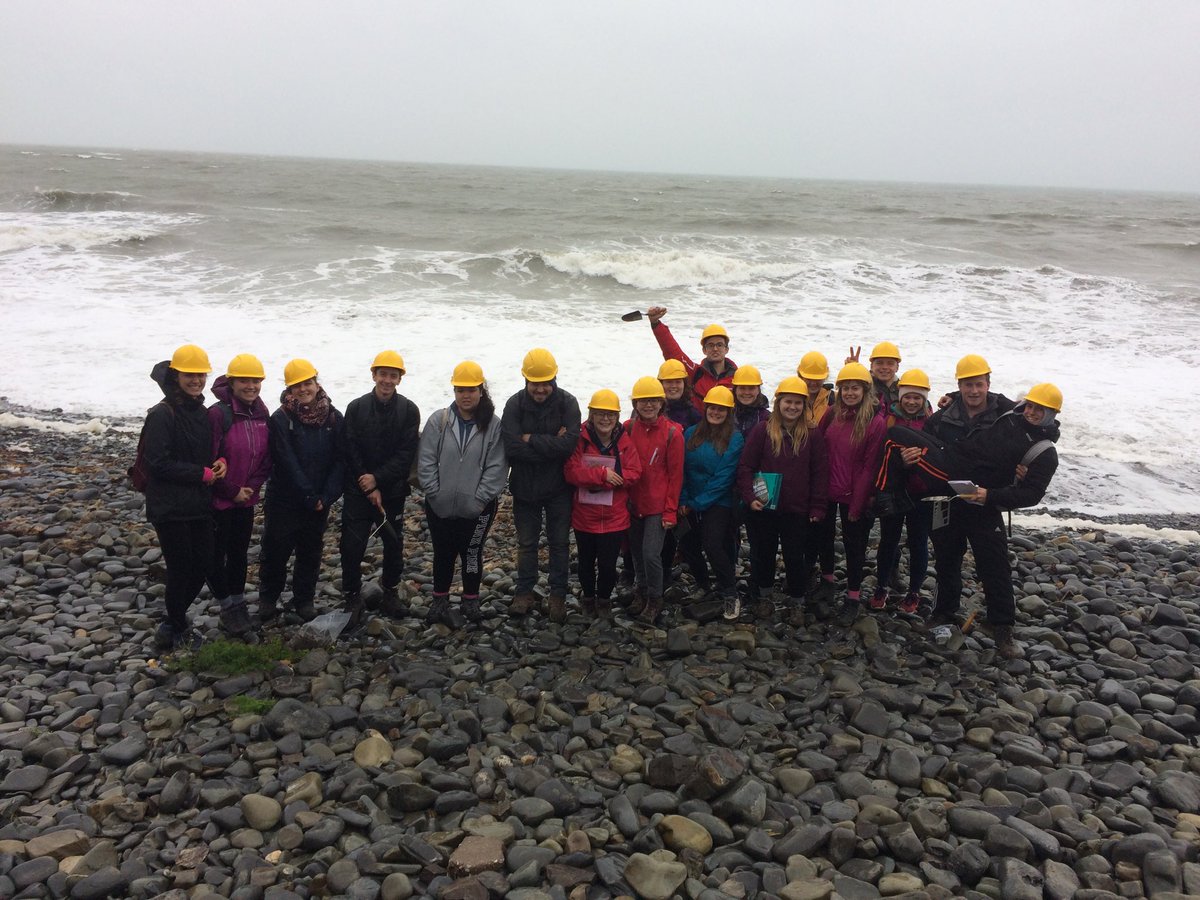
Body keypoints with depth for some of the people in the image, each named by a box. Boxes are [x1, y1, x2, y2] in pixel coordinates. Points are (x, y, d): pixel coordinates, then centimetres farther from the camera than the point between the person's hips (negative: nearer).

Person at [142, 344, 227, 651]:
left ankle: (172, 623, 31)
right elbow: (159, 462, -20)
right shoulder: (161, 415, -14)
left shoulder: (201, 412, 9)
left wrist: (220, 462, -3)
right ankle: (178, 632, 21)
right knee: (180, 569, 2)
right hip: (171, 508, -7)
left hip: (200, 505, 8)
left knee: (202, 564, 12)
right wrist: (203, 474, -16)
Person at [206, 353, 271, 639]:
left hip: (246, 499, 6)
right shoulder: (217, 414, -18)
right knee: (217, 554, 5)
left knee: (239, 552, 16)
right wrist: (232, 491, -12)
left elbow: (266, 457, 7)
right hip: (219, 501, -6)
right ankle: (228, 608, 18)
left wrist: (253, 487, -5)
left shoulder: (261, 414, 1)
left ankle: (238, 604, 28)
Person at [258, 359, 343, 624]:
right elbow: (288, 464, -16)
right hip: (284, 501, -3)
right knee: (276, 551, 8)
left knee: (310, 553, 14)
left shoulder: (333, 418, -3)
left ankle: (304, 600, 29)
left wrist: (326, 497, -14)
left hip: (319, 503, 3)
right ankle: (268, 600, 27)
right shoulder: (280, 419, -12)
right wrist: (310, 497, -17)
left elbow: (339, 461, -5)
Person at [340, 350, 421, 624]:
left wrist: (377, 478, -17)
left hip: (393, 491, 1)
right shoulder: (356, 408, -3)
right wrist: (368, 488, -11)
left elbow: (407, 454, -9)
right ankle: (352, 598, 11)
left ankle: (391, 591, 30)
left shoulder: (409, 410, -4)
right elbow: (350, 452, -5)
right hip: (358, 491, -1)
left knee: (394, 544, 12)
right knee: (352, 547, -3)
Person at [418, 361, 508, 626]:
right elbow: (426, 462, -3)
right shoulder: (438, 421, -4)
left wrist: (479, 499, -11)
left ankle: (471, 600, 29)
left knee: (472, 554, 11)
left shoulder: (494, 426, -7)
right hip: (440, 507, 1)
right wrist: (435, 493, -7)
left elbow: (497, 467, -8)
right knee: (442, 554, 14)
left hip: (477, 509, -1)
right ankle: (440, 601, 31)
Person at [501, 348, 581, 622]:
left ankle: (558, 595, 25)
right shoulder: (515, 404, -9)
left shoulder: (568, 403, -11)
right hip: (524, 487, 1)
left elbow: (569, 444, -25)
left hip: (559, 487, -1)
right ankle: (525, 592, 29)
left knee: (560, 543, 11)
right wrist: (551, 445, -22)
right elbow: (511, 447, -22)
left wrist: (531, 440, -21)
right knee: (526, 543, 14)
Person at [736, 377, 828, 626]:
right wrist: (749, 497, -13)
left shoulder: (813, 435, -1)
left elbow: (820, 473, 1)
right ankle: (764, 598, 33)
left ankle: (796, 603, 26)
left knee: (795, 558, 8)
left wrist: (817, 508, -2)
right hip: (763, 509, 0)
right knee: (762, 555, 13)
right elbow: (745, 466, -4)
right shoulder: (763, 431, -4)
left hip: (797, 511, 0)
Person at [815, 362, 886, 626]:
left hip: (853, 496, -5)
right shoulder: (832, 414, -1)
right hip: (827, 492, 5)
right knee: (824, 536, 19)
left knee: (854, 545, 7)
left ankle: (852, 597, 19)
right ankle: (826, 579, 41)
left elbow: (869, 467, -13)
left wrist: (857, 505, -12)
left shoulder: (875, 423, -14)